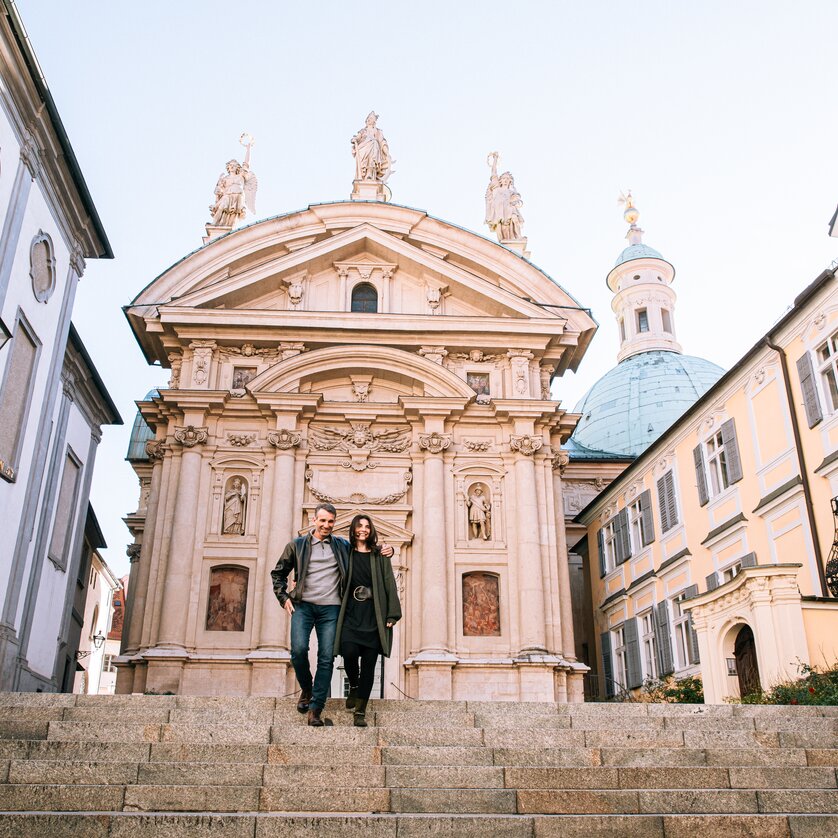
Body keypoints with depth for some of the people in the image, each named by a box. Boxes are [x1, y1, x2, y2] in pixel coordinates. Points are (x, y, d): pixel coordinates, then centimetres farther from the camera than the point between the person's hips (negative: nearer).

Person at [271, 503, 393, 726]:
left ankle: (315, 709, 1)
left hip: (330, 608, 1)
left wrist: (385, 551, 4)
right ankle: (306, 689, 12)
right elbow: (278, 573, 17)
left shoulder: (343, 546, 12)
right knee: (298, 649, -17)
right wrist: (284, 597, 5)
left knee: (326, 658, -5)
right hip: (303, 605, -1)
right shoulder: (297, 545, 8)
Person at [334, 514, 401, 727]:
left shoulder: (379, 555, 9)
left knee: (369, 664, -1)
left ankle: (360, 712, 8)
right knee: (349, 652, -19)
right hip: (351, 614, 0)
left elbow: (389, 584, 6)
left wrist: (392, 614, -2)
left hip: (373, 616, 1)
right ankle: (353, 686, 13)